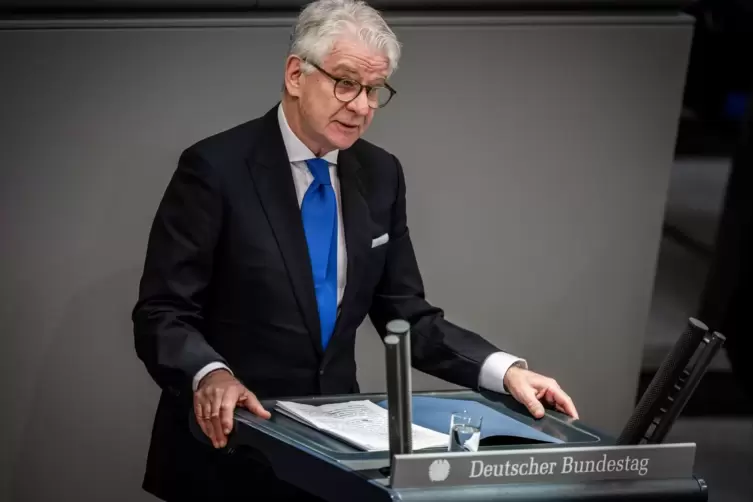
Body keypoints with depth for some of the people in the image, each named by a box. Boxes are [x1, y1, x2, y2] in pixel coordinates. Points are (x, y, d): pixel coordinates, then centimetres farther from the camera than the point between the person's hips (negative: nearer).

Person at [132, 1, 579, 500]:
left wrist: (504, 370, -7)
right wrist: (211, 375, -34)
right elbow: (162, 313, -14)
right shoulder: (217, 167, -11)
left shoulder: (380, 175, 6)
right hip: (227, 446, -5)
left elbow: (405, 315, 8)